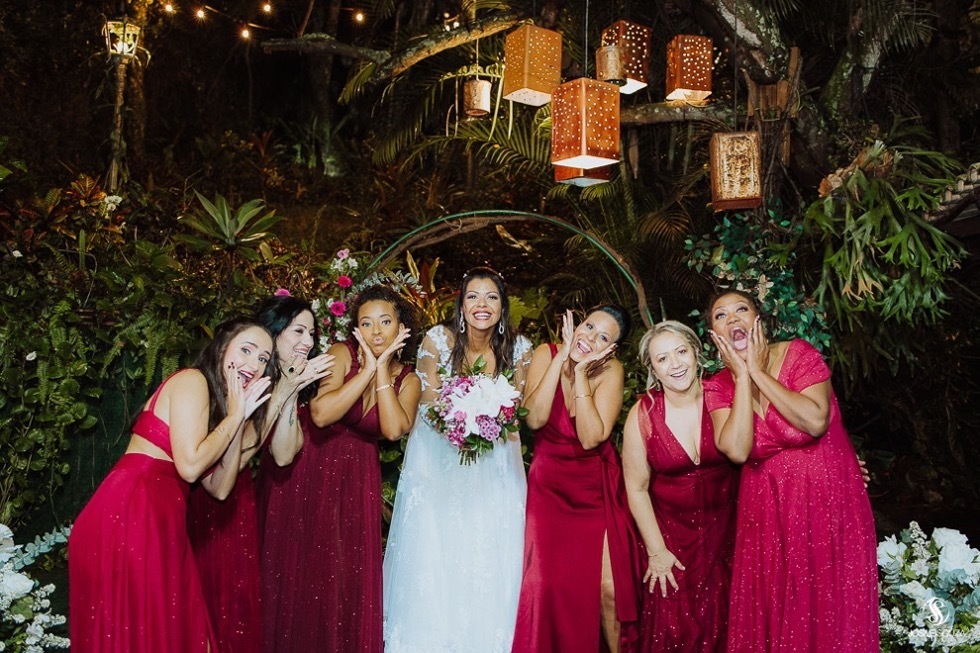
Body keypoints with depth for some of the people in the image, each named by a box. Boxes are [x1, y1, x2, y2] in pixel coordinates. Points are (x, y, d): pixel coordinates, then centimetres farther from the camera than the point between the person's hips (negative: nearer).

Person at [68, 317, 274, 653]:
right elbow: (190, 465, -18)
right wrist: (234, 416, -6)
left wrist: (241, 418, 5)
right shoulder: (192, 380, -7)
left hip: (155, 515, 10)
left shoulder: (214, 398, 20)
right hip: (130, 513, -10)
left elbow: (219, 486, 11)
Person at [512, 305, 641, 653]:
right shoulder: (546, 354, -9)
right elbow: (535, 418, -23)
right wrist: (562, 358, -23)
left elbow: (591, 438, -23)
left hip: (597, 486, -1)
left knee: (607, 587, -6)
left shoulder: (611, 369, -12)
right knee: (548, 582, -7)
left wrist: (580, 373, -24)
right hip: (549, 484, 1)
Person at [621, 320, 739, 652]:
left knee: (721, 623, 9)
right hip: (671, 530, -1)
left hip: (725, 527, 1)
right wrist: (656, 551, -3)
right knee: (673, 626, 2)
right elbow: (637, 488, -5)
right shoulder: (643, 414, -13)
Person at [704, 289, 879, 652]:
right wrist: (742, 376, -17)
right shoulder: (718, 386, -3)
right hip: (767, 509, 2)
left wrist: (757, 371, -20)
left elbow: (816, 422, -25)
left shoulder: (799, 354, -9)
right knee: (771, 613, 10)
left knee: (831, 609, 6)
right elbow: (737, 451, -20)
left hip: (828, 499, -2)